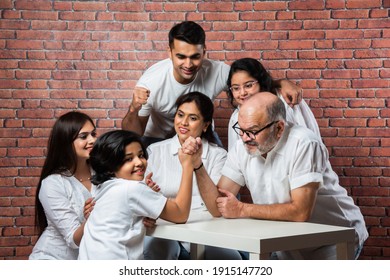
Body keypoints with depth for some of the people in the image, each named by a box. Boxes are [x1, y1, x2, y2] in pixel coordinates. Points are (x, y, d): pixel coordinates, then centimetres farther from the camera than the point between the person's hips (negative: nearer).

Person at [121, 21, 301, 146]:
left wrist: (282, 83, -35)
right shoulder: (151, 81, -30)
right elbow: (132, 136, -23)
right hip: (158, 139, -2)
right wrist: (133, 110, -45)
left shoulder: (217, 72, -28)